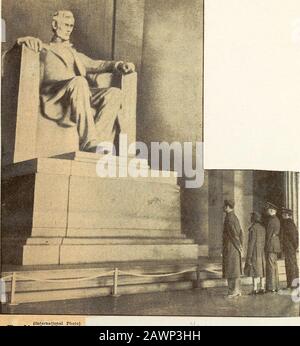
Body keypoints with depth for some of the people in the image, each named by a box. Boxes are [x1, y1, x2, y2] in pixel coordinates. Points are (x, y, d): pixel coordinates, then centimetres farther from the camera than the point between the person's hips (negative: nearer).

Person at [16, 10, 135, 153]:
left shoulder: (75, 54, 40)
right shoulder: (44, 49, 25)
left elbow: (94, 65, 26)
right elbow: (19, 42, 8)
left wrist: (118, 65, 7)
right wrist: (28, 40, -17)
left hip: (80, 95, 5)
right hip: (53, 96, -4)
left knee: (115, 93, -22)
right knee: (79, 81, -37)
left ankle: (100, 141, -38)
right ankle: (89, 142, -44)